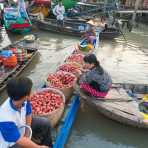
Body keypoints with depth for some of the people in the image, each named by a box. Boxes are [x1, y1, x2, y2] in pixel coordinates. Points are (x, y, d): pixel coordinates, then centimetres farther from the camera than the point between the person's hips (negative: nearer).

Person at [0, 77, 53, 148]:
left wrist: (27, 130, -7)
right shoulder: (6, 119, -39)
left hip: (21, 127, 7)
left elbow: (28, 113, 0)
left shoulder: (23, 100, -21)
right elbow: (19, 140, -31)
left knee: (45, 123, 5)